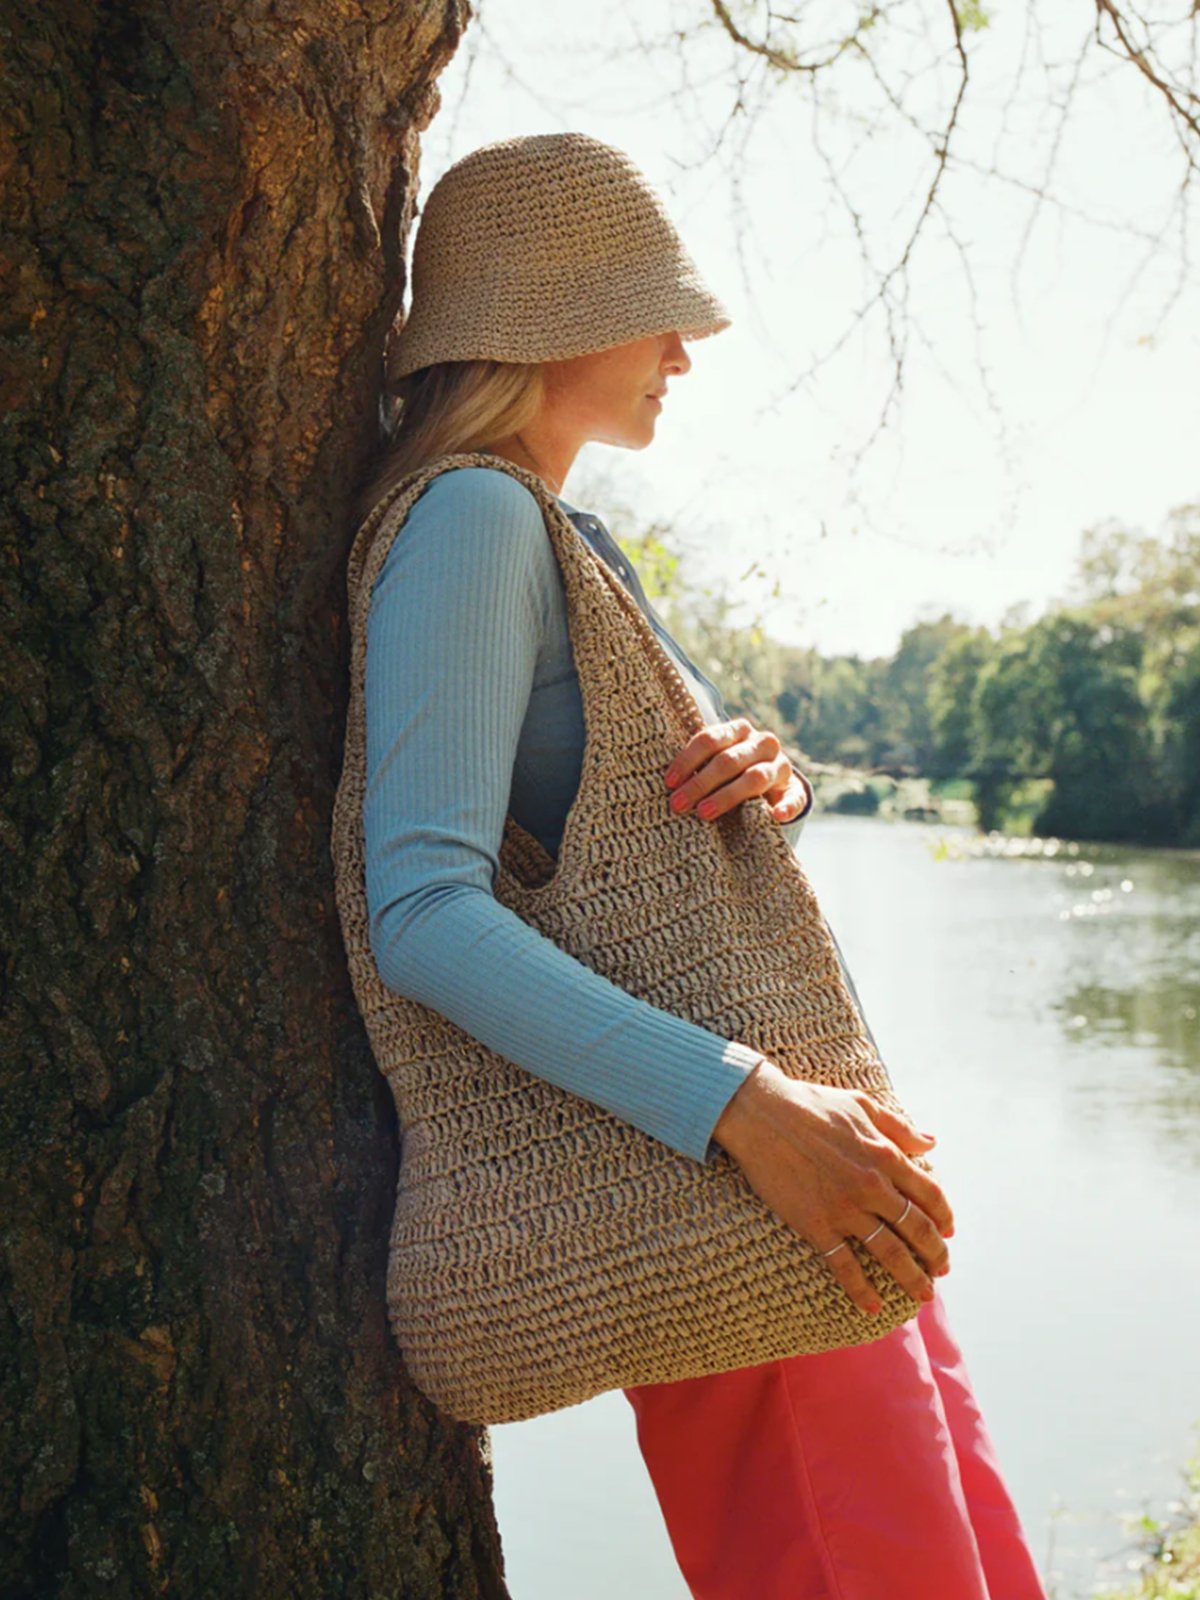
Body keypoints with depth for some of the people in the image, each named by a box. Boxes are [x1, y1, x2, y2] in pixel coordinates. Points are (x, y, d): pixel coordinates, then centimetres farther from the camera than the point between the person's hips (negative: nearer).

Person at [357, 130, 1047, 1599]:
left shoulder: (568, 534, 16)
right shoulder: (471, 518, -14)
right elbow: (422, 912, -26)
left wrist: (770, 775, -10)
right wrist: (745, 1104, -33)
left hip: (793, 1149, 9)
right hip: (698, 1191, -9)